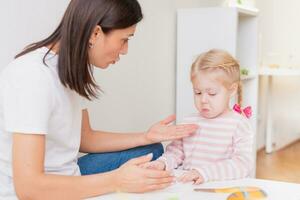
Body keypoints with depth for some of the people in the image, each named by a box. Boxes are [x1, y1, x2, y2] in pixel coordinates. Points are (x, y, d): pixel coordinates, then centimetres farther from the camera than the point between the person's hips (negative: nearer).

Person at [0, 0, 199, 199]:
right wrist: (117, 181, -29)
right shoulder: (32, 77, -27)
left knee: (151, 150, 9)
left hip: (65, 179, 8)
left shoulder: (73, 70, 0)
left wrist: (146, 137, 0)